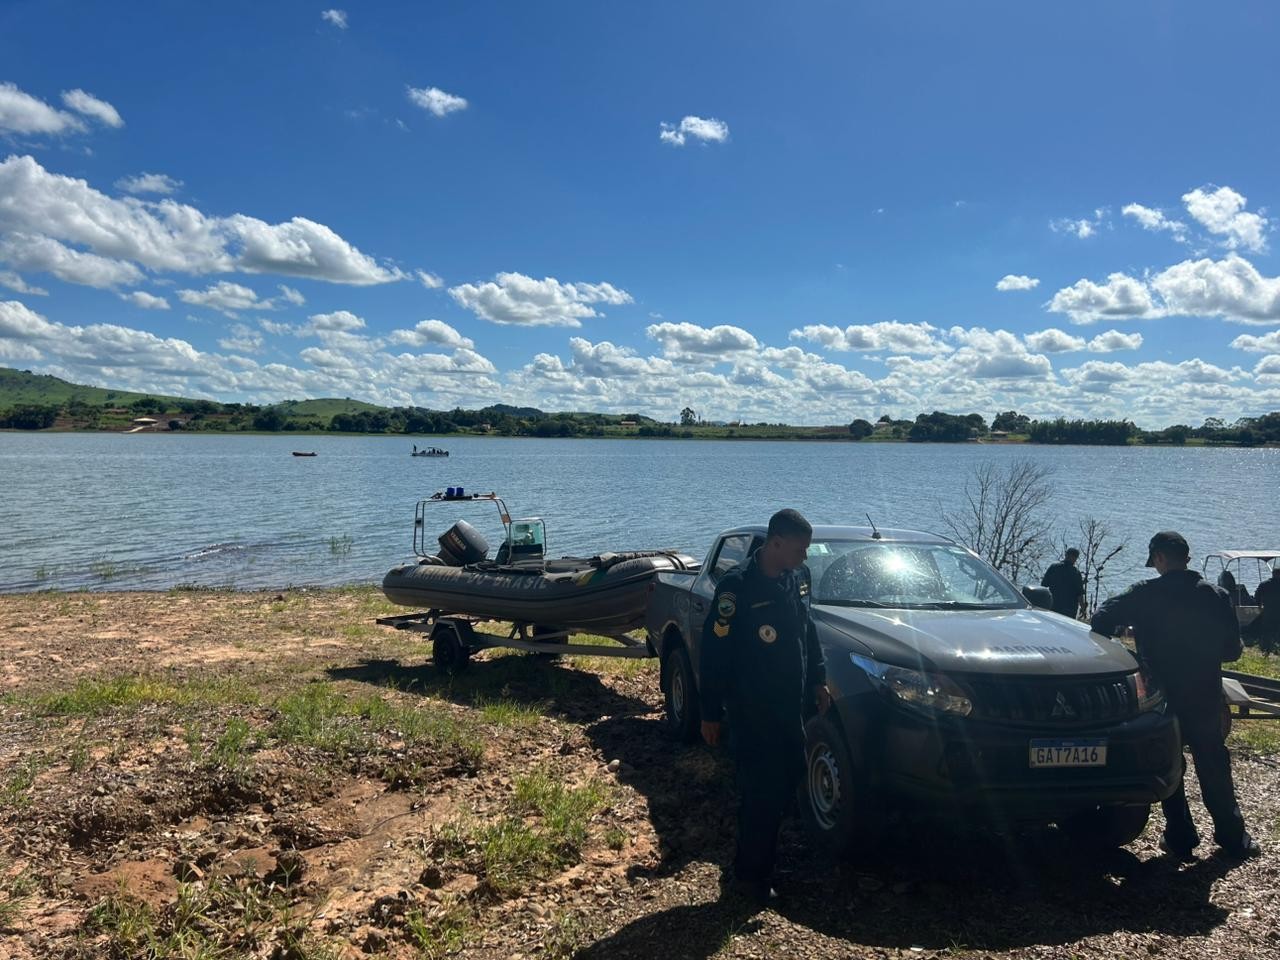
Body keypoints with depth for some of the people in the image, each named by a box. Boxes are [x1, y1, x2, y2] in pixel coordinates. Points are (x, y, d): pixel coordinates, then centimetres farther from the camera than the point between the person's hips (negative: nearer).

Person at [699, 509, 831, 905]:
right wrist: (711, 713, -16)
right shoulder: (737, 586, -18)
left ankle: (755, 855, 35)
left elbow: (807, 632, 21)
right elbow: (714, 652, -17)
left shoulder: (790, 580, 7)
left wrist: (818, 680, 17)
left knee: (787, 778, 16)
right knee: (761, 790, -3)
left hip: (789, 705, 8)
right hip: (752, 711, -8)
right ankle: (750, 876, 11)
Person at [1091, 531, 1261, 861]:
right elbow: (1232, 649, 4)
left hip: (1163, 696, -3)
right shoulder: (1216, 596, -1)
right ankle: (1233, 838, 23)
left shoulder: (1146, 594, -11)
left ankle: (1180, 839, 13)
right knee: (1214, 766, 15)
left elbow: (1101, 620, -15)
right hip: (1205, 698, 3)